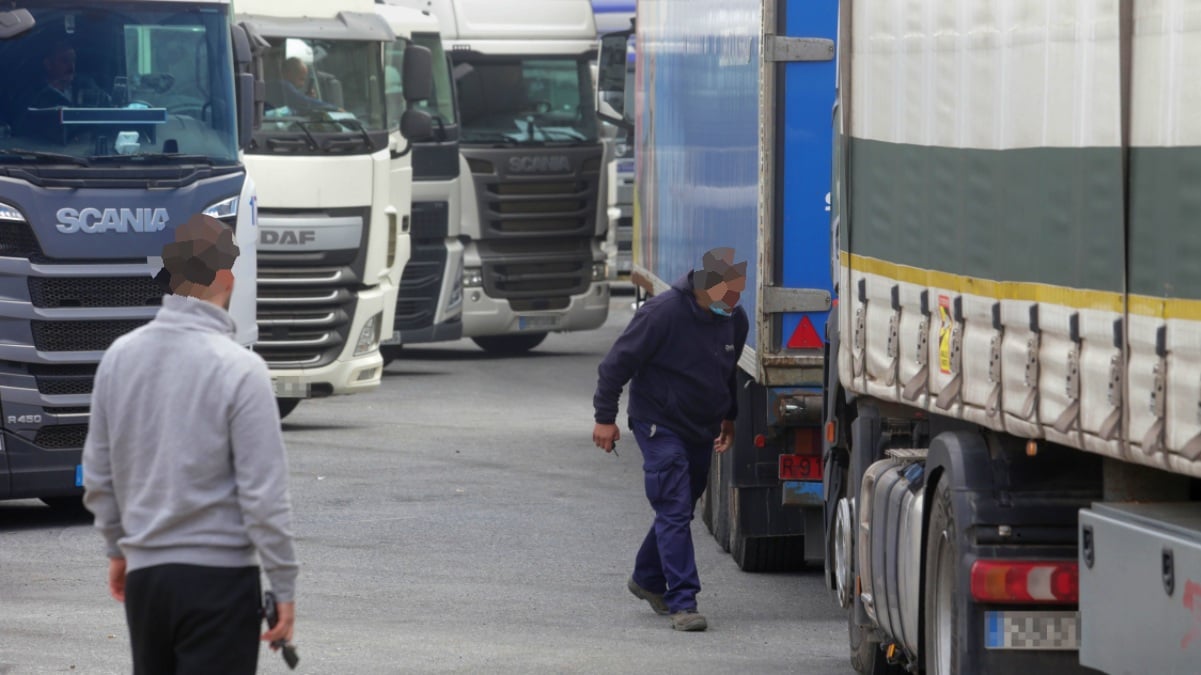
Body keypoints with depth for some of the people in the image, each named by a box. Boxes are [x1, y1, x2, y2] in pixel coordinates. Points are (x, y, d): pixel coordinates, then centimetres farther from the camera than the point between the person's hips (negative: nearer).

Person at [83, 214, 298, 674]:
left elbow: (98, 475, 10)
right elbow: (264, 494, -14)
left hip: (144, 573, 6)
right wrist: (284, 587, -6)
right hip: (219, 574, -6)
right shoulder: (239, 369, -14)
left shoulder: (119, 357, 2)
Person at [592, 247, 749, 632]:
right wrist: (605, 418, -11)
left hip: (702, 430, 7)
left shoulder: (735, 321, -1)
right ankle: (683, 603, -15)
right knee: (674, 511, -12)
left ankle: (648, 579, 37)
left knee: (678, 510, 16)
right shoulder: (662, 314, -21)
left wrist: (728, 417, 23)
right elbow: (618, 363, -14)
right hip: (660, 426, -7)